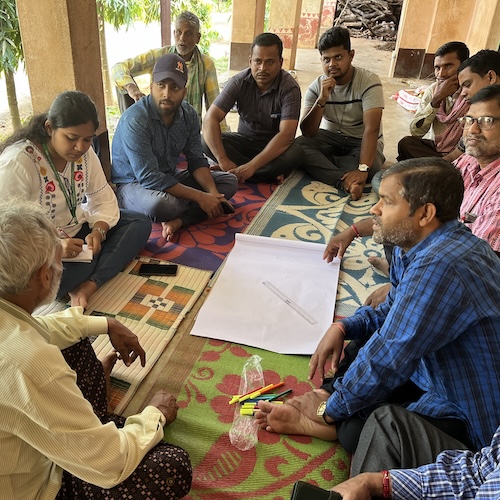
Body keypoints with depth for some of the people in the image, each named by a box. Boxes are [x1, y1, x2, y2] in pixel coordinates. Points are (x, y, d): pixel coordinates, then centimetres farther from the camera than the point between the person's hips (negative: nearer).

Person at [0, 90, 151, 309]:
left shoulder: (84, 151, -4)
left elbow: (104, 199, -1)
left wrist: (98, 231, -21)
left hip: (78, 230, 7)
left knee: (140, 223, -9)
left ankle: (89, 285, -24)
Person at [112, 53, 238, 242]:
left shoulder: (188, 113, -4)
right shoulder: (135, 120, -25)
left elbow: (196, 160, -1)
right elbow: (149, 177, -29)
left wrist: (213, 193, -20)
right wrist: (200, 197, -29)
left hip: (170, 176, 8)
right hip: (133, 184, -7)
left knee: (230, 181, -3)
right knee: (159, 204, -42)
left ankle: (179, 221, -23)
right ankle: (195, 212, -6)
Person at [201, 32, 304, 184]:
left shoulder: (290, 88, -19)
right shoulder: (239, 82, -13)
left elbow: (287, 134, -29)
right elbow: (210, 118, -20)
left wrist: (252, 166, -38)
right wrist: (223, 160, -34)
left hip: (275, 146, -2)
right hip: (244, 141, 3)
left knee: (296, 154, -35)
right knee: (207, 142, -24)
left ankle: (234, 173, -24)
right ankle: (271, 174, -23)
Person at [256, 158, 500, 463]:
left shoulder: (438, 267, -33)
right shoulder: (421, 244, -1)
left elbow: (388, 359, -28)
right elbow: (392, 312, 13)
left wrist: (332, 408, -13)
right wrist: (342, 327, -4)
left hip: (472, 423, -9)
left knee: (358, 433, -25)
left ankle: (323, 422, 2)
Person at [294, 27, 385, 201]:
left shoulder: (369, 82, -20)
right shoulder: (316, 86, -10)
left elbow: (371, 129, -32)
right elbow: (307, 133, -18)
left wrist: (362, 169, -45)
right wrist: (321, 100, -34)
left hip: (361, 141, -2)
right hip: (330, 137, 3)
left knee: (372, 165, -35)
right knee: (298, 145, -26)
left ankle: (322, 163, -15)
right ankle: (346, 182, -34)